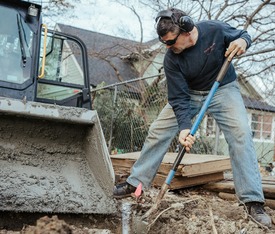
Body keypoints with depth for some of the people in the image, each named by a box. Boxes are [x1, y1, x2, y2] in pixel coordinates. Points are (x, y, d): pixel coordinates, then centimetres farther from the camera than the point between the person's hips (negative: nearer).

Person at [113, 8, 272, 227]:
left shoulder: (216, 29, -24)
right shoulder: (171, 59, -23)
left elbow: (243, 35, -4)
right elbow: (179, 98, -22)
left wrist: (242, 41, -29)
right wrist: (184, 127, -36)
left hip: (223, 88, -1)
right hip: (188, 94, 2)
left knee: (241, 133, -21)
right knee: (158, 131, -4)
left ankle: (253, 200, -15)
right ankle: (136, 182, 11)